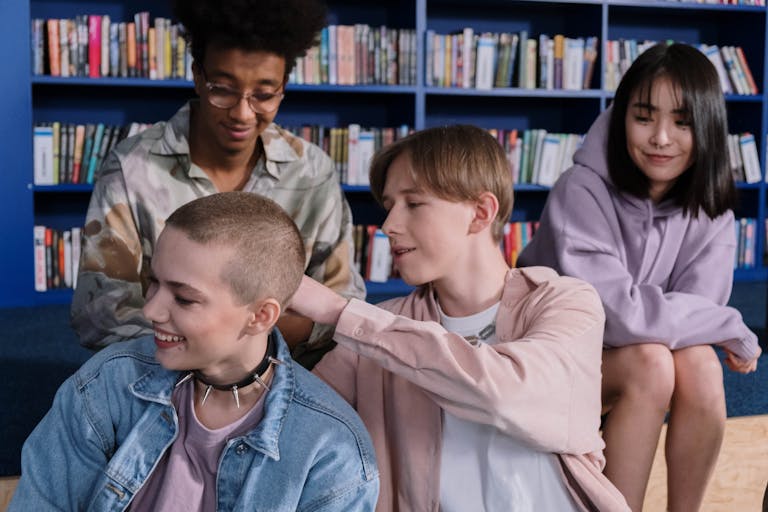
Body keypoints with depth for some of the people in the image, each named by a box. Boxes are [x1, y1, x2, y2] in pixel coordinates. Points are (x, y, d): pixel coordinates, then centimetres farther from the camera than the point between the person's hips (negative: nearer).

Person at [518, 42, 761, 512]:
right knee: (650, 361, -31)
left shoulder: (710, 213, -7)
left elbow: (699, 302, -15)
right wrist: (731, 329, -21)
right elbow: (614, 314, -29)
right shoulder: (581, 193, -23)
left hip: (632, 357, 4)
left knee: (699, 363, -26)